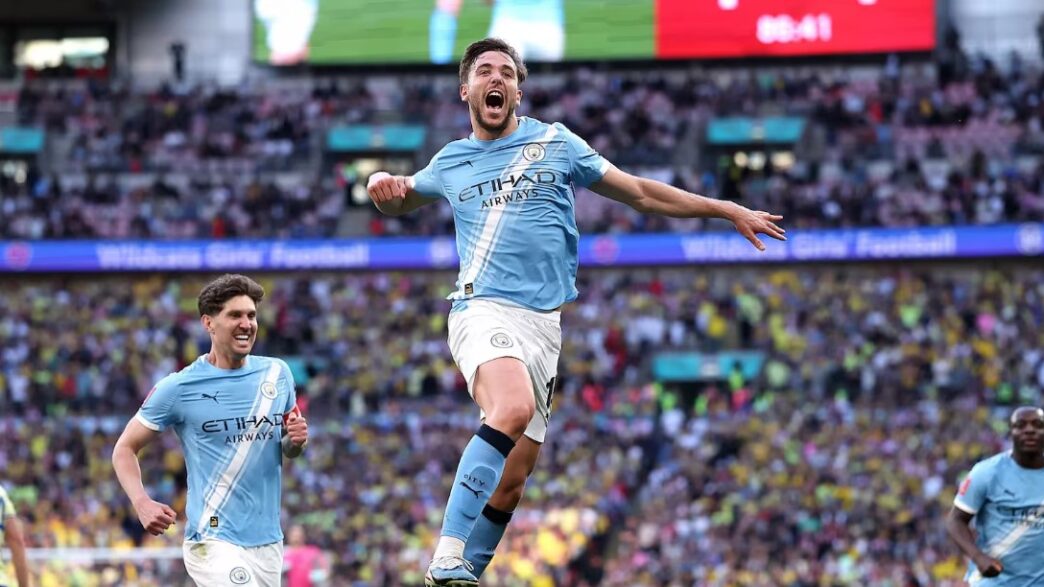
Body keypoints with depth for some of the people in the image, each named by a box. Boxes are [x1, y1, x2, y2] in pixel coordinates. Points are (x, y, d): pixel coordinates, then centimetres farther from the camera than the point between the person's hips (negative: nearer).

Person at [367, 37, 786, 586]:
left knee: (512, 480, -1)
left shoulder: (556, 143, 12)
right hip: (484, 310, -3)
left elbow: (640, 192, 17)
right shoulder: (451, 162, 13)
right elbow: (403, 197, 33)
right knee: (513, 410, -33)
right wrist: (382, 182, 8)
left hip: (543, 324, 3)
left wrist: (729, 210, 15)